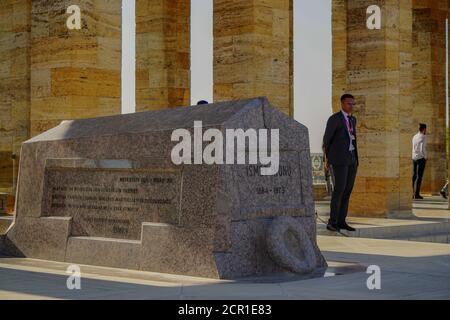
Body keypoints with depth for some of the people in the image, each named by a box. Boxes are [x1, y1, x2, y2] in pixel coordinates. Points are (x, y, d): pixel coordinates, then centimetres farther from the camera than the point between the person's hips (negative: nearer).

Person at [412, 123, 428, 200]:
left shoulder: (414, 137, 10)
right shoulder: (423, 137, -12)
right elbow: (422, 149, -19)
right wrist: (425, 158, -8)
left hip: (414, 158, 7)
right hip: (421, 158, -7)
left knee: (414, 176, 10)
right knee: (419, 176, -7)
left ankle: (414, 194, 11)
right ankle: (417, 194, -9)